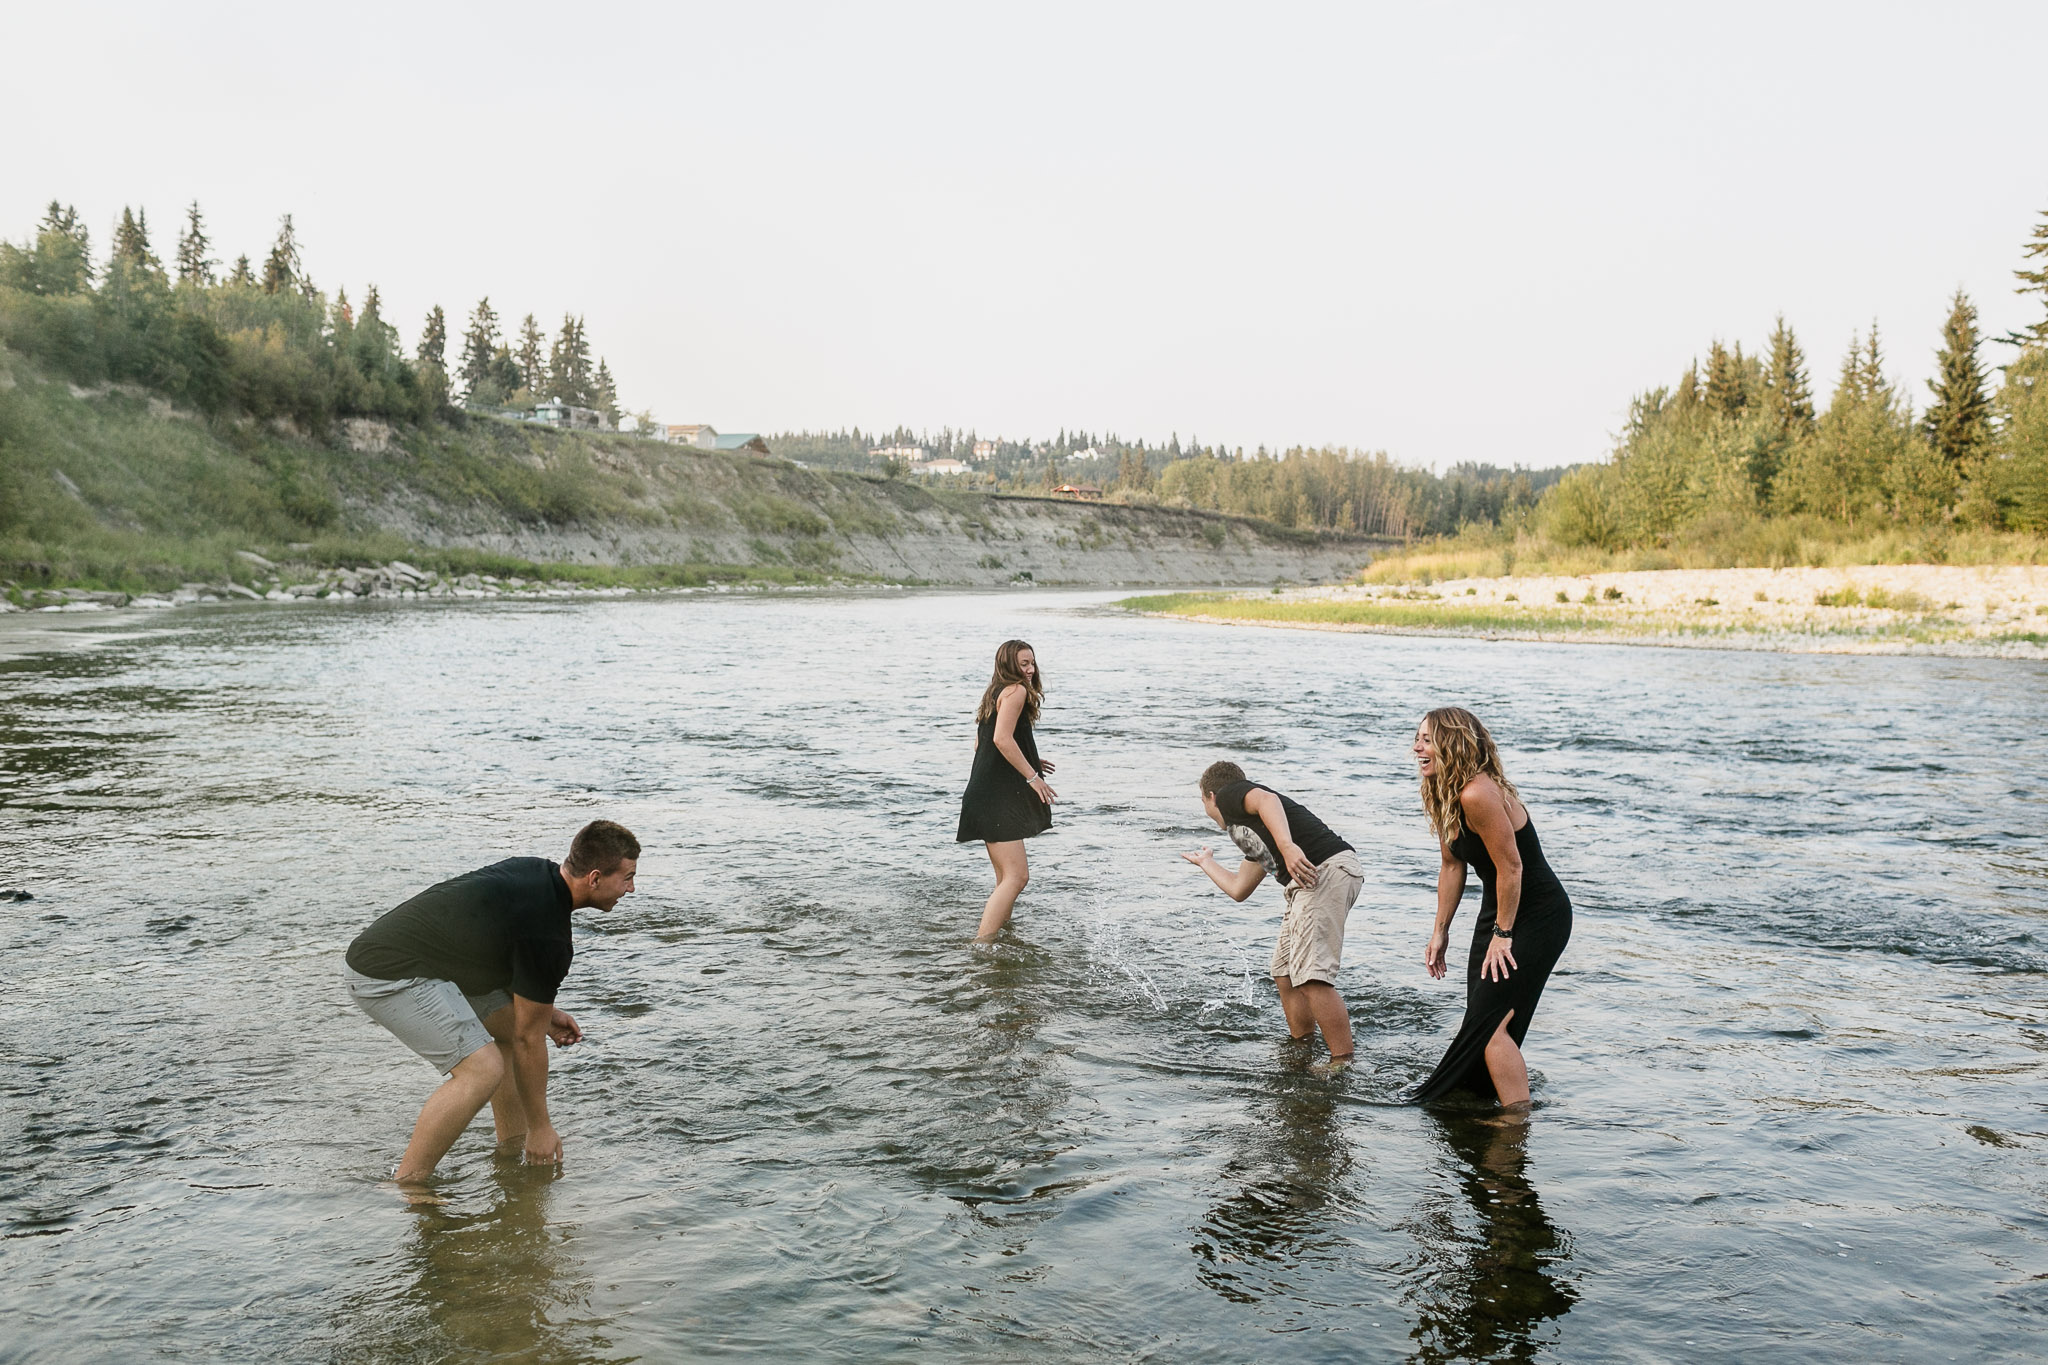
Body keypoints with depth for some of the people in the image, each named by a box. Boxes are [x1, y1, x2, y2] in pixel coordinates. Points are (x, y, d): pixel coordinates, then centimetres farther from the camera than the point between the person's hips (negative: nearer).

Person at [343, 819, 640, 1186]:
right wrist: (540, 1126, -3)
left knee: (511, 1020, 17)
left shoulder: (538, 872, 5)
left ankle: (511, 1153, 24)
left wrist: (543, 1010, 18)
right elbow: (529, 1039, -13)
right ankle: (404, 1186, -9)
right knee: (482, 1068, -20)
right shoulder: (547, 934, -21)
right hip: (388, 974, -11)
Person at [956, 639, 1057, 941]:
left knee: (1006, 878, 16)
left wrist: (1028, 763, 26)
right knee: (1016, 876, -15)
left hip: (990, 796, 10)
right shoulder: (1016, 691, -9)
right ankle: (981, 945, -22)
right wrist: (1032, 775, -18)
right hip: (998, 798, -10)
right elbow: (1002, 738, -21)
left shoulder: (995, 694, 20)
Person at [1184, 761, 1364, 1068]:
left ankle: (1343, 1064, -13)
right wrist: (1205, 862, 59)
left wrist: (1287, 846, -29)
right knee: (1285, 973, 17)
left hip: (1325, 870, -10)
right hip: (1307, 885, 10)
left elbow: (1267, 799, -13)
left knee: (1311, 976, -14)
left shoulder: (1229, 794, 9)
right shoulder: (1249, 834, 33)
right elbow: (1238, 889, 41)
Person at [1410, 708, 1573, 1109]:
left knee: (1491, 1022, -11)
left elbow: (1510, 866, -25)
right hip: (1498, 910, 10)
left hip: (1539, 917, -10)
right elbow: (1452, 866, 10)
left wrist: (1503, 934, -18)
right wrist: (1440, 930, 10)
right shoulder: (1442, 796, 3)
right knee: (1483, 1019, 15)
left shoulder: (1477, 794, -28)